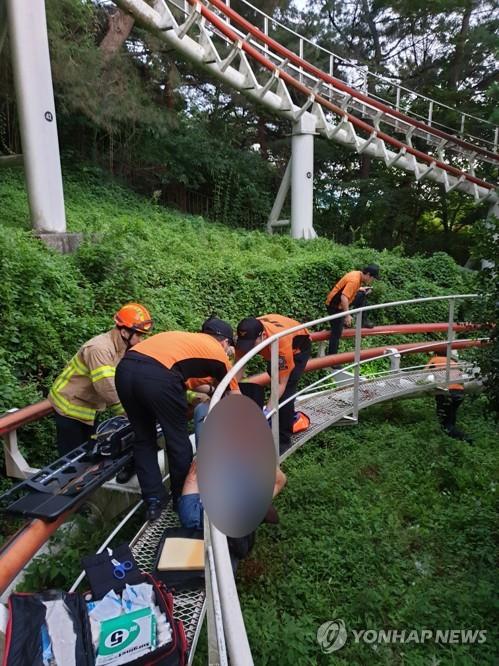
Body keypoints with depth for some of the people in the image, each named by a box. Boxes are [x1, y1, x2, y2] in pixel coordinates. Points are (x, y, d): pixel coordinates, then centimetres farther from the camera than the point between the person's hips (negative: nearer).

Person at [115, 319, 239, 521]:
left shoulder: (186, 338, 35)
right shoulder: (218, 352, 21)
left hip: (124, 368, 7)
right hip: (157, 376, -6)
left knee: (143, 438, 23)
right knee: (178, 441, 15)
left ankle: (153, 501, 29)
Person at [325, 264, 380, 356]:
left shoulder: (357, 274, 3)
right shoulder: (355, 280, -25)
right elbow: (344, 297, -33)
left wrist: (361, 289, 10)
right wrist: (347, 315, -28)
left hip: (341, 303, 9)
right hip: (335, 306, -9)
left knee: (361, 295, 19)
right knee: (336, 333, -5)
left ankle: (363, 320, 29)